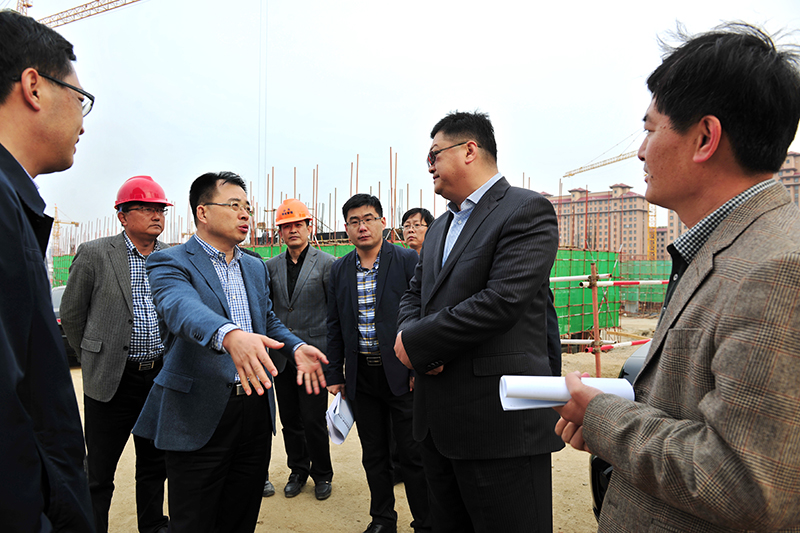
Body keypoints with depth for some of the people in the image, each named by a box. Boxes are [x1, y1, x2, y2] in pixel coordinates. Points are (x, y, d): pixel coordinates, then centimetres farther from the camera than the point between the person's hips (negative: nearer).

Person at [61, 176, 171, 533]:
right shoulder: (94, 254, -6)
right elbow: (71, 315, 2)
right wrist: (93, 358, 9)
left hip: (163, 377, 3)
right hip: (113, 380, -3)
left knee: (155, 463, 17)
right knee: (98, 472, 8)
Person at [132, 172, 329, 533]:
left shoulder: (256, 267, 14)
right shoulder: (169, 263, -8)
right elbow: (181, 307, -29)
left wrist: (296, 347, 0)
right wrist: (231, 335, -49)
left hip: (255, 409, 6)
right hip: (200, 416, -6)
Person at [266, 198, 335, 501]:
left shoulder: (327, 263, -3)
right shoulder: (271, 267, 9)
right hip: (282, 356, 4)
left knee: (314, 420, 1)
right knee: (290, 419, 13)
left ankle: (322, 475, 23)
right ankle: (298, 470, 33)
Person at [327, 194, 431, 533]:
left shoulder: (408, 260, -5)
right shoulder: (339, 270, 7)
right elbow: (334, 326, 11)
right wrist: (334, 374, 8)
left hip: (401, 374, -4)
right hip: (361, 377, 4)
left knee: (414, 454, 5)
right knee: (373, 454, 16)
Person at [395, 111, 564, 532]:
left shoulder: (527, 210, -10)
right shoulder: (439, 227, 17)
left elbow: (501, 302, -21)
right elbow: (414, 296, 16)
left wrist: (414, 341, -13)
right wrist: (418, 346, -7)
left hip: (501, 423, -8)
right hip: (438, 420, 8)